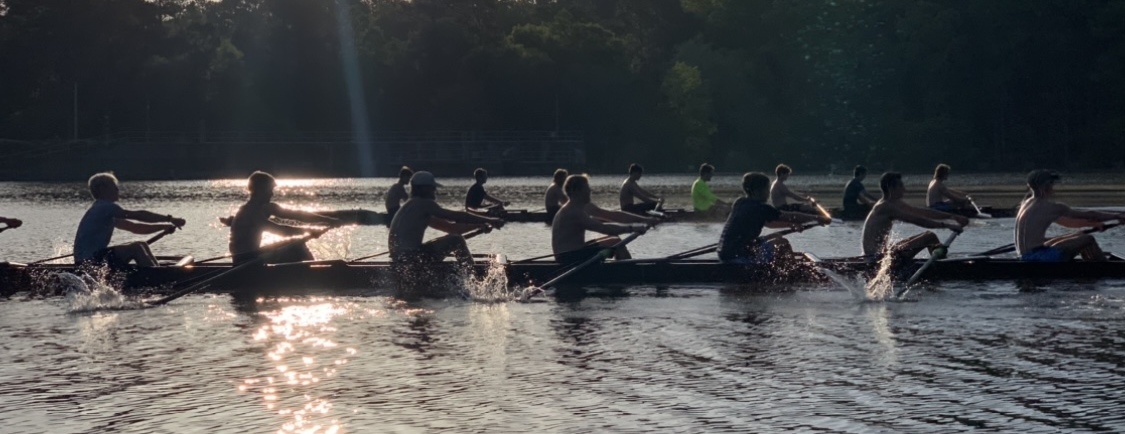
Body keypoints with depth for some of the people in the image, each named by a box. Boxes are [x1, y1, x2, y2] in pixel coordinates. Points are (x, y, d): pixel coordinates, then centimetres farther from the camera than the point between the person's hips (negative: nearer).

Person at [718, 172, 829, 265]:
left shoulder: (740, 203, 13)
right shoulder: (760, 208, -12)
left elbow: (767, 222, 23)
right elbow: (791, 217, -6)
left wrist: (793, 224, 19)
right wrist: (817, 218, 5)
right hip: (739, 258, -9)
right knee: (782, 244, -2)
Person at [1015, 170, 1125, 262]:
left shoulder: (1026, 204, 18)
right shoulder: (1050, 207, -8)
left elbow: (1066, 222, 24)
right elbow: (1088, 215, -3)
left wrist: (1094, 223, 25)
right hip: (1038, 257, -9)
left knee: (1080, 237, 21)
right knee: (1088, 240, -4)